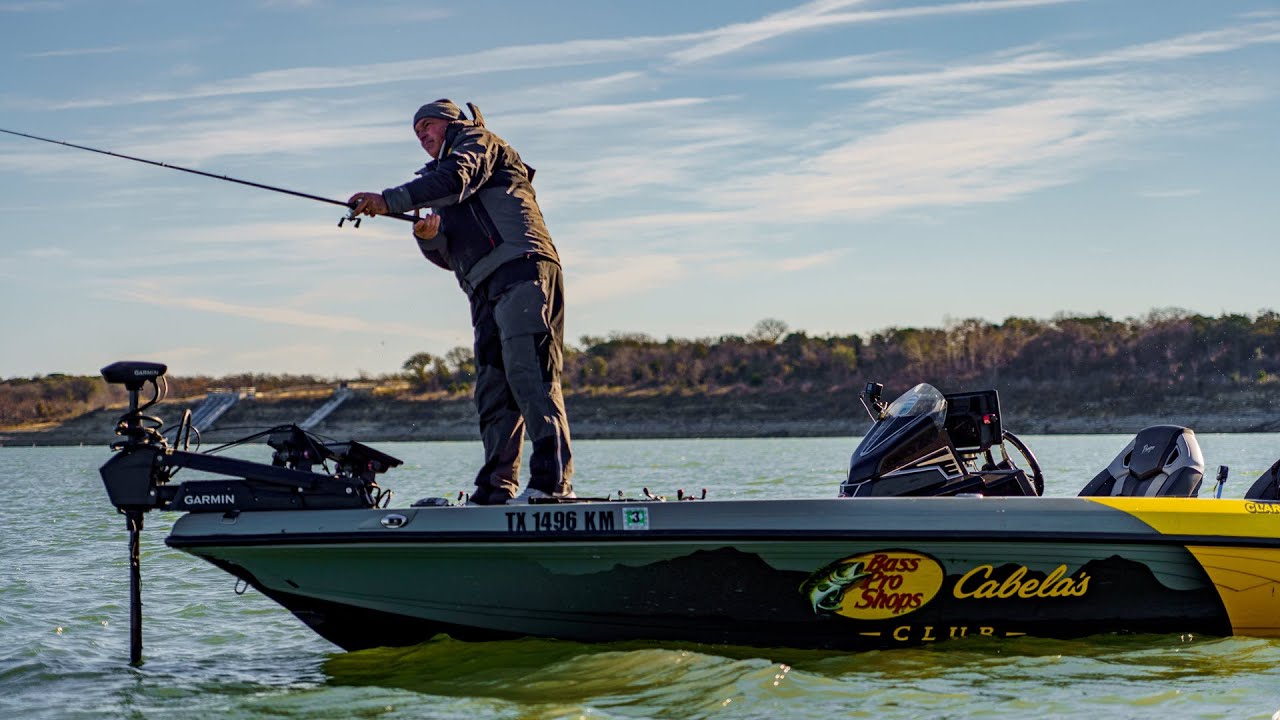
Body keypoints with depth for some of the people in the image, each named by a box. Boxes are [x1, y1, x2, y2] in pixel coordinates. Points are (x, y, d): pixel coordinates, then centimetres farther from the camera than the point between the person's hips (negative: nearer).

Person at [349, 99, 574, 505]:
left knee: (528, 373, -20)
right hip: (487, 290, 9)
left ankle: (553, 482, -30)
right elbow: (450, 256, 23)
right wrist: (428, 236, 1)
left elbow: (455, 180, -9)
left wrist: (388, 201, -13)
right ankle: (496, 490, -3)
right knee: (492, 391, 0)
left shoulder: (477, 140, 13)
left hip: (521, 270, -9)